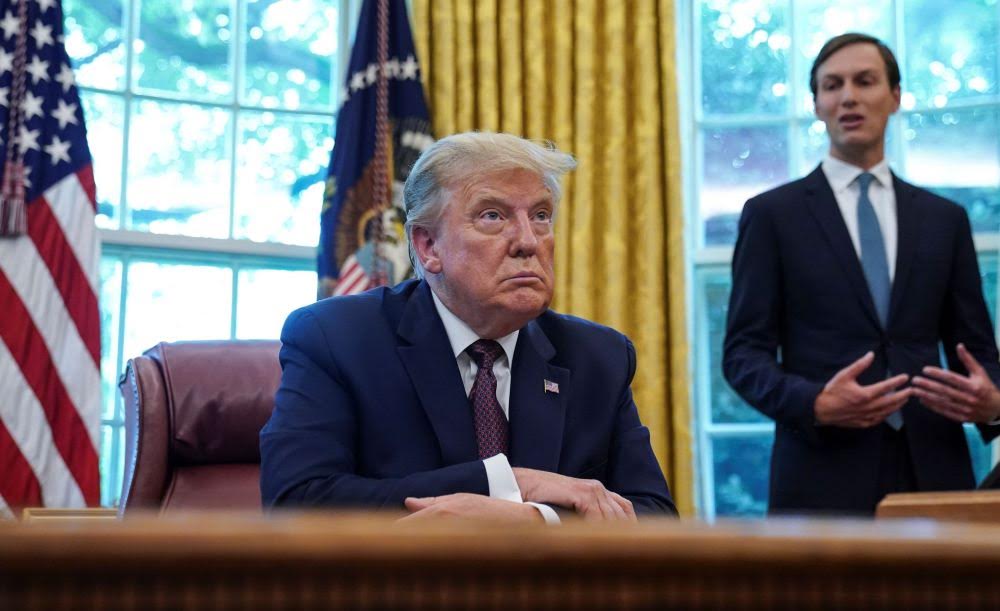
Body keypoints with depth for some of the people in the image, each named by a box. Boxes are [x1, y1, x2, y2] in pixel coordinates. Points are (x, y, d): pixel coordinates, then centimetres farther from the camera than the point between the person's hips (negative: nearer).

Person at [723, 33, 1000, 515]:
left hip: (932, 471, 3)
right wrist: (816, 404, -18)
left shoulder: (945, 218, 13)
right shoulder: (772, 214, 4)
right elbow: (743, 352, -1)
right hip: (824, 475, -2)